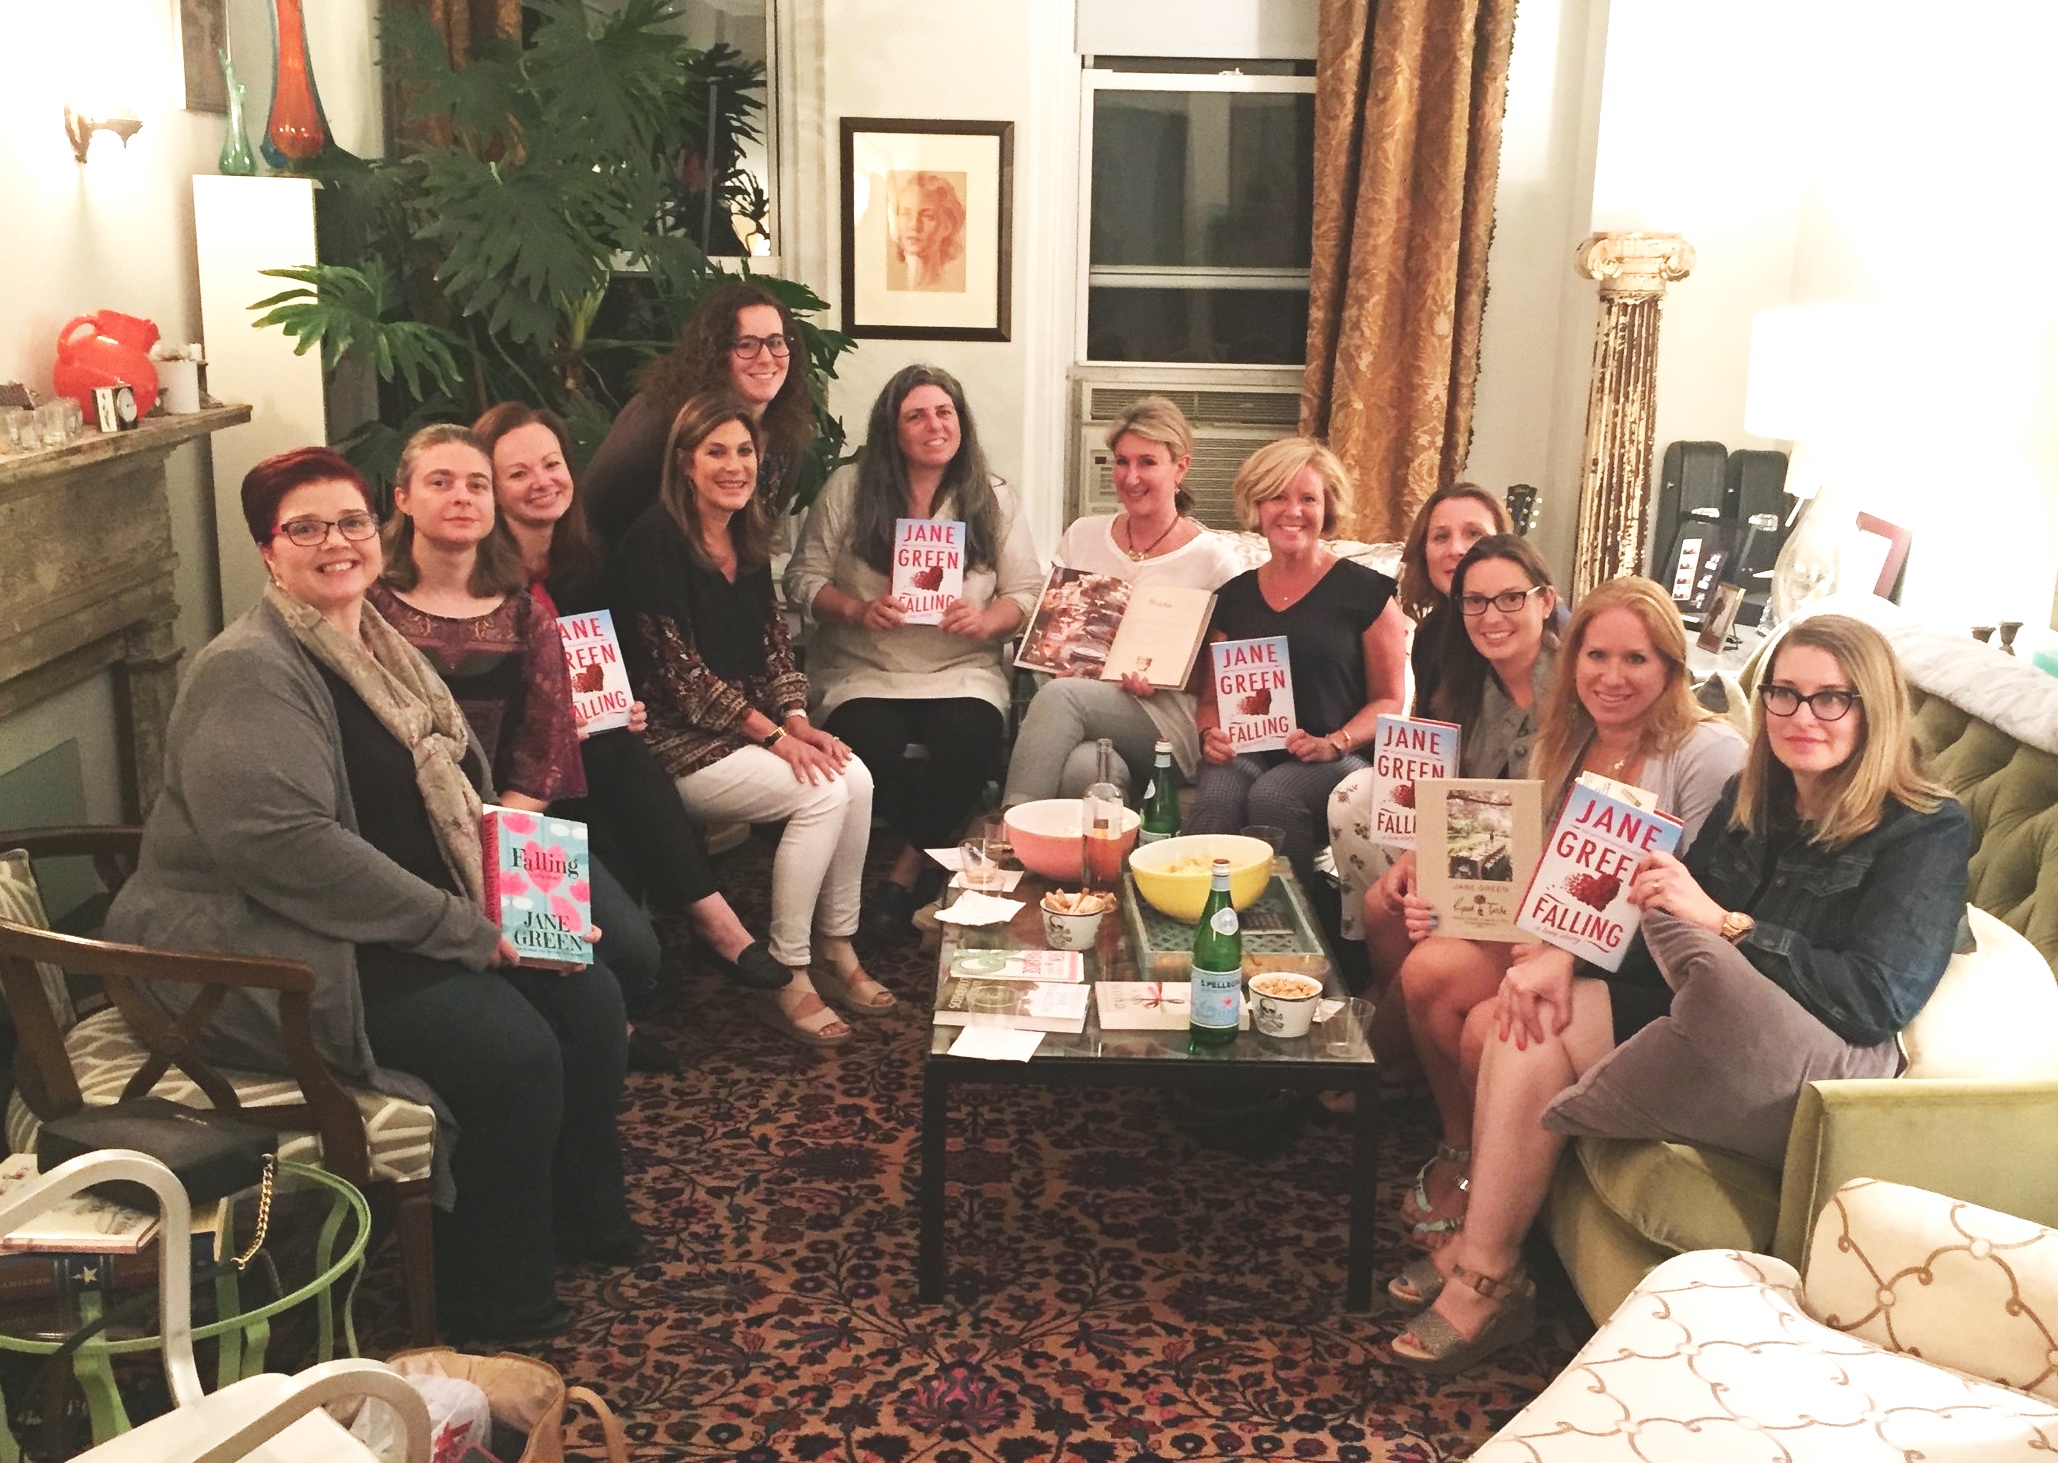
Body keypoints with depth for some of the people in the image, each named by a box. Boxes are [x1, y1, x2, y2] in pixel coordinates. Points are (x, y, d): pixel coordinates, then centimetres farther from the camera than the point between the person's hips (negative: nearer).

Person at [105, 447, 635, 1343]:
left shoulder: (382, 649, 13)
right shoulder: (248, 671, -17)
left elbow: (460, 796, 20)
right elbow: (283, 843, -29)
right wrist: (463, 929, -25)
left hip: (417, 925, 9)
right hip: (284, 955, -9)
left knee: (589, 997, -2)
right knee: (510, 1048, -22)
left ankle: (583, 1216, 20)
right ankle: (494, 1303, -2)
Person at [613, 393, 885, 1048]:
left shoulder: (749, 539, 11)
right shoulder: (656, 539, -14)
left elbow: (773, 643, 12)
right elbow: (678, 670, -18)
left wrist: (798, 720, -6)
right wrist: (774, 735, -18)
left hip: (752, 722, 8)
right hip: (677, 742, -7)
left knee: (856, 778, -15)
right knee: (823, 793, -22)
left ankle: (836, 950, 0)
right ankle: (786, 980, -12)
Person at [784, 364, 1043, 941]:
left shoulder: (995, 500, 9)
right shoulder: (848, 489, 6)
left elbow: (1027, 592, 7)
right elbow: (803, 577, 4)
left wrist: (986, 620, -15)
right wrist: (858, 611, -14)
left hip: (963, 670, 1)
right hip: (863, 670, 0)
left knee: (972, 738, -33)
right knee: (868, 742, -33)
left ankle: (906, 873, -10)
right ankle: (940, 855, -6)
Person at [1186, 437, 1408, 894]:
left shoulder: (1365, 592, 4)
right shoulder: (1233, 598, 16)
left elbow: (1388, 699, 5)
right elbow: (1212, 694, 21)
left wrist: (1334, 743, -13)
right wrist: (1210, 734, -2)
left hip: (1334, 759, -2)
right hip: (1245, 751, 3)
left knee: (1272, 797, -35)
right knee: (1216, 801, -33)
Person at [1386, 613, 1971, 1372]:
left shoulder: (1927, 832, -9)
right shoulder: (1752, 798, 11)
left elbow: (1879, 999, -21)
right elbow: (1659, 918, 11)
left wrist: (1721, 923, -26)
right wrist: (1562, 953, -9)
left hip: (1806, 1075, -7)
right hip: (1706, 1019, 8)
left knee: (1538, 1039, -21)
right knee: (1507, 1020, -9)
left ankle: (1488, 1276, -4)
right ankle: (1482, 1250, -3)